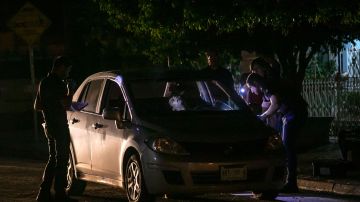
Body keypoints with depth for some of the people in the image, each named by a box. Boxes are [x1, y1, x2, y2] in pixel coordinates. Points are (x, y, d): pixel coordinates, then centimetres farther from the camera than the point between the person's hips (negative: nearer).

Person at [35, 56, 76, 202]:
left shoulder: (44, 82, 13)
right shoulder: (58, 84, -17)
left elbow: (37, 106, 20)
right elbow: (66, 105, -23)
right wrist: (70, 92, -7)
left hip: (49, 126, 9)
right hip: (59, 126, -9)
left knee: (53, 159, 16)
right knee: (62, 160, -3)